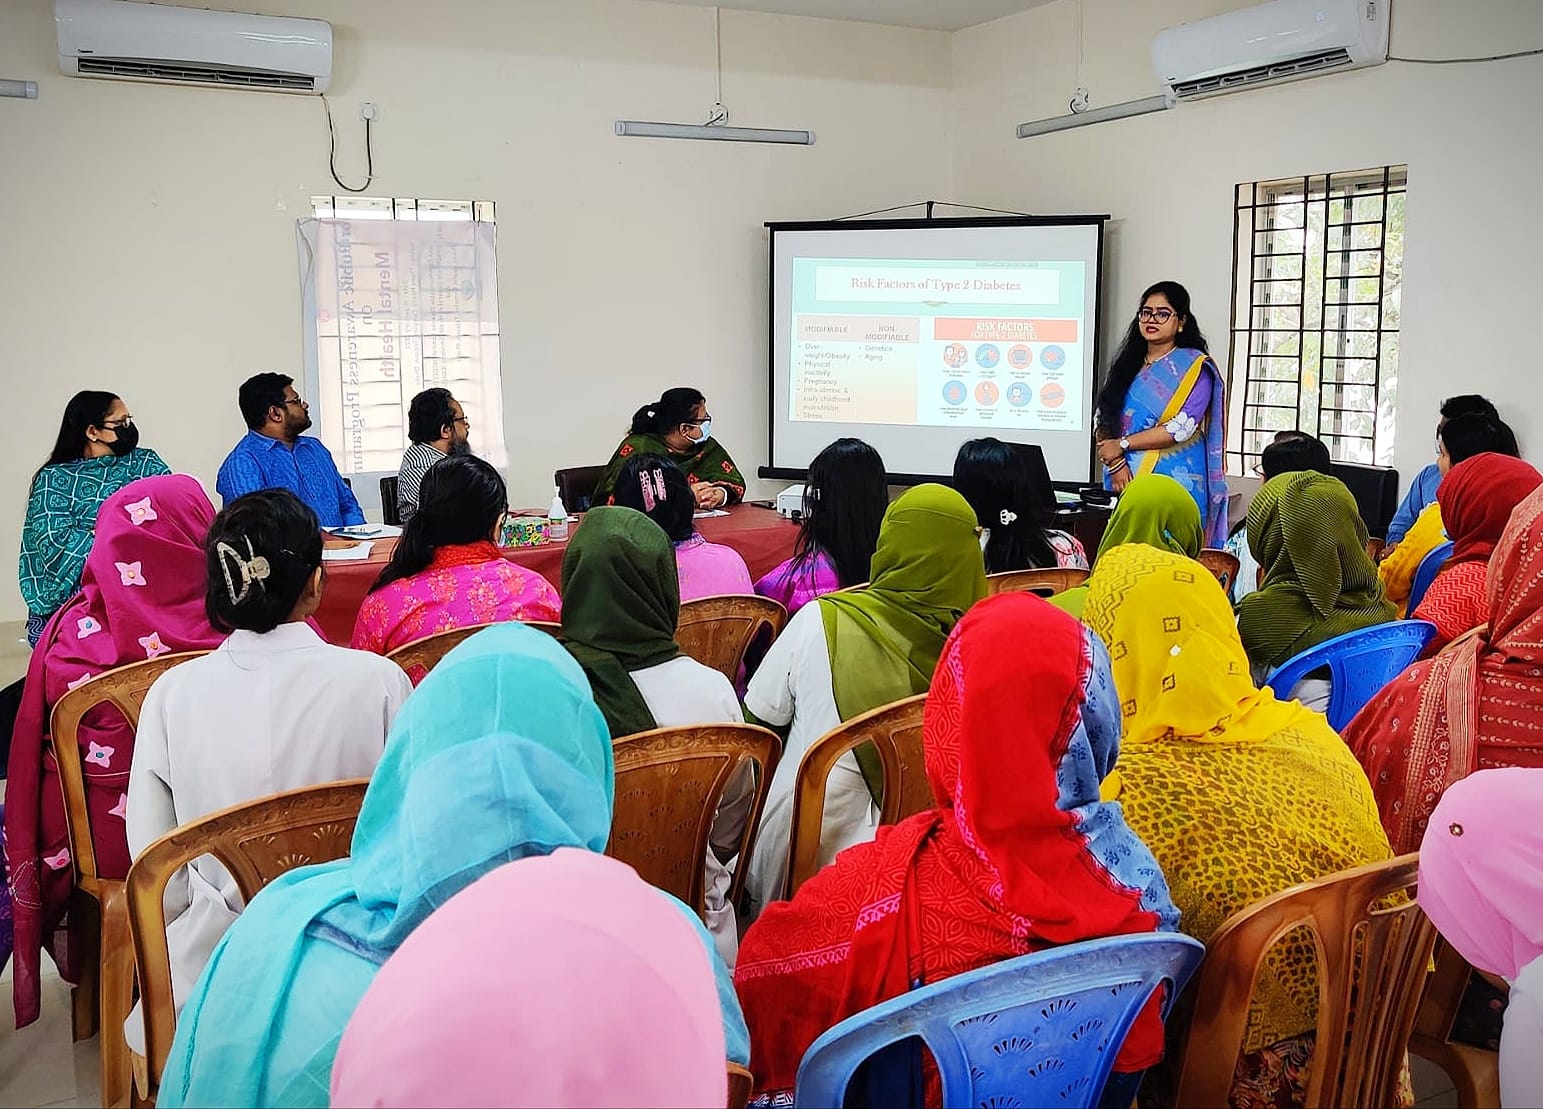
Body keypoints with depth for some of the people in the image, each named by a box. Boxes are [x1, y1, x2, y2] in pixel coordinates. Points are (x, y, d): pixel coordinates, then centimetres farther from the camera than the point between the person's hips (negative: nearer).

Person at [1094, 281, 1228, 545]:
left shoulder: (1195, 367, 0)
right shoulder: (1128, 365, 15)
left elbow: (1182, 427, -12)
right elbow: (1104, 423, 8)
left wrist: (1122, 444, -9)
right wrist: (1116, 463, -9)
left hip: (1177, 483, -4)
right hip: (1127, 479, 4)